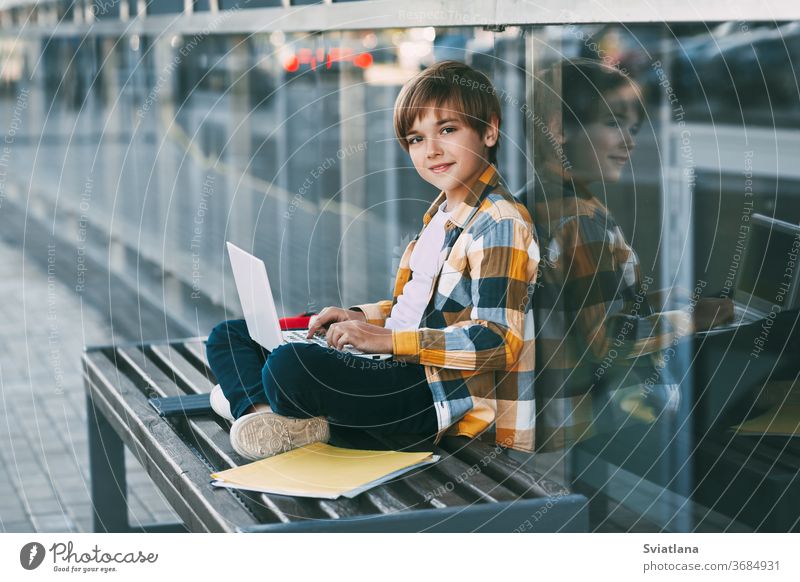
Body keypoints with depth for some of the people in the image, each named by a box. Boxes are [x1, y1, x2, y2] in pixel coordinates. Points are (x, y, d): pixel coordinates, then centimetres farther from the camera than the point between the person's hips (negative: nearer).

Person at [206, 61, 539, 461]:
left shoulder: (500, 224, -14)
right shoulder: (443, 212, 16)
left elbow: (497, 341, -22)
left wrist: (388, 339, -22)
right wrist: (362, 317, 9)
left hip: (444, 396, -11)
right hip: (403, 367, 11)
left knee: (289, 368, -38)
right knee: (228, 337, 10)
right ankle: (264, 411, -17)